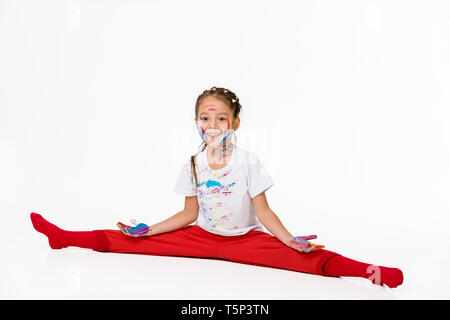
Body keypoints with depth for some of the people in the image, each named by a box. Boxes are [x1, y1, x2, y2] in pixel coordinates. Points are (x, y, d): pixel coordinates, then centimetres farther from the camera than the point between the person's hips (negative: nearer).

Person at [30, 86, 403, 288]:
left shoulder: (249, 162, -11)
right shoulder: (193, 165, -2)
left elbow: (263, 211, -10)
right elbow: (189, 213, 5)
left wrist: (291, 239, -23)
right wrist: (147, 229, 0)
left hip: (246, 238, -3)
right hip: (202, 236, 3)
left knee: (299, 256, -29)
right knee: (137, 241, -6)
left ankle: (368, 271, -43)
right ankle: (65, 236, 2)